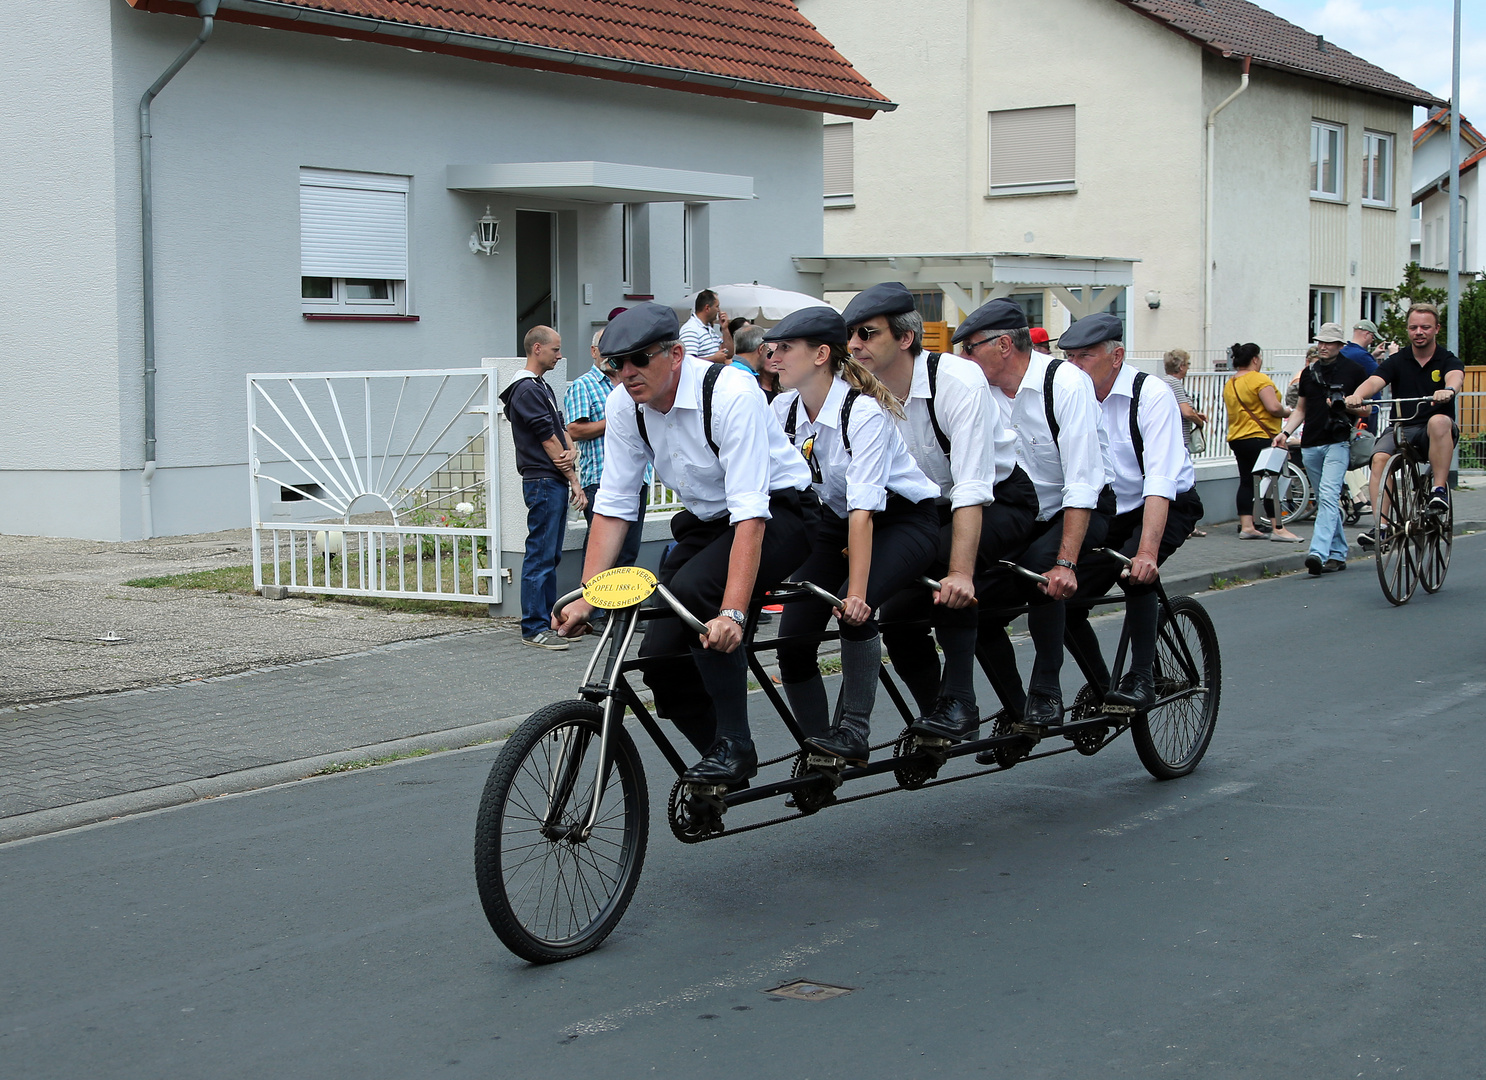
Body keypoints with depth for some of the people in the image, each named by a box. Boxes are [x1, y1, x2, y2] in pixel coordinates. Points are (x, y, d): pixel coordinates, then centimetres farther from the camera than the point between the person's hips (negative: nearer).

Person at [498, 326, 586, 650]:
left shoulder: (542, 387, 19)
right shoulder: (526, 390, -13)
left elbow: (560, 431, 15)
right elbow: (548, 440, -14)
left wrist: (571, 451, -8)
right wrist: (574, 480, -9)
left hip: (555, 484, 10)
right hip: (542, 481, -10)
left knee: (550, 556, 13)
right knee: (540, 556, -9)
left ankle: (548, 619, 19)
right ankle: (533, 629, -7)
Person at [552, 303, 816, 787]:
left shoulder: (730, 394, -29)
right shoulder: (625, 404, -9)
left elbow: (750, 514, -35)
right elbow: (613, 506, -6)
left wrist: (733, 613, -44)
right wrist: (586, 598, -17)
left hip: (777, 515, -7)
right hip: (705, 522, 7)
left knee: (694, 588, -33)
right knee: (660, 657, -7)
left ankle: (734, 746, -21)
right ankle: (724, 766, 17)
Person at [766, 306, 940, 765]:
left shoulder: (863, 412, -27)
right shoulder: (784, 409, -7)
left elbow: (863, 509, -34)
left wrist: (857, 593, -40)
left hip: (903, 521, -6)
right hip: (834, 521, 6)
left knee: (854, 607, -33)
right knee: (793, 640, -8)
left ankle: (854, 732, -17)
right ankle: (819, 751, 9)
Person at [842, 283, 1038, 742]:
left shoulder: (958, 381, -28)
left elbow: (971, 489, -36)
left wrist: (960, 574, -46)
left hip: (1002, 503, -6)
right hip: (934, 508, 6)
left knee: (947, 556, -35)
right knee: (898, 619, -10)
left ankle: (959, 703, -28)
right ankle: (931, 712, 16)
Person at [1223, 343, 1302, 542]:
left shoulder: (1229, 384, 14)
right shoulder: (1259, 379, -12)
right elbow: (1273, 407, -21)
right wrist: (1286, 412, -2)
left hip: (1236, 439, 8)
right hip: (1260, 437, -8)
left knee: (1246, 481, 9)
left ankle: (1246, 526, 5)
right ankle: (1278, 528, -7)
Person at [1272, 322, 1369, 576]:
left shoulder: (1353, 371, 1)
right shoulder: (1309, 373, 15)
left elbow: (1367, 410, 5)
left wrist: (1348, 406, -15)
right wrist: (1285, 432, 7)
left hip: (1338, 442, -6)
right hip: (1310, 445, 6)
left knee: (1328, 496, -18)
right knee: (1325, 501, 10)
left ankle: (1319, 552, -29)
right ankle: (1338, 554, 19)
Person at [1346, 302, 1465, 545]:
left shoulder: (1448, 360, 3)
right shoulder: (1397, 361, 7)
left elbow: (1456, 377, -22)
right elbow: (1374, 381, -11)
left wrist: (1448, 390, -48)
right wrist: (1357, 395, -35)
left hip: (1438, 434, -2)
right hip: (1401, 429, 2)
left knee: (1439, 421, -37)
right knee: (1380, 458, -28)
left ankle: (1440, 488, -30)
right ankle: (1380, 525, -31)